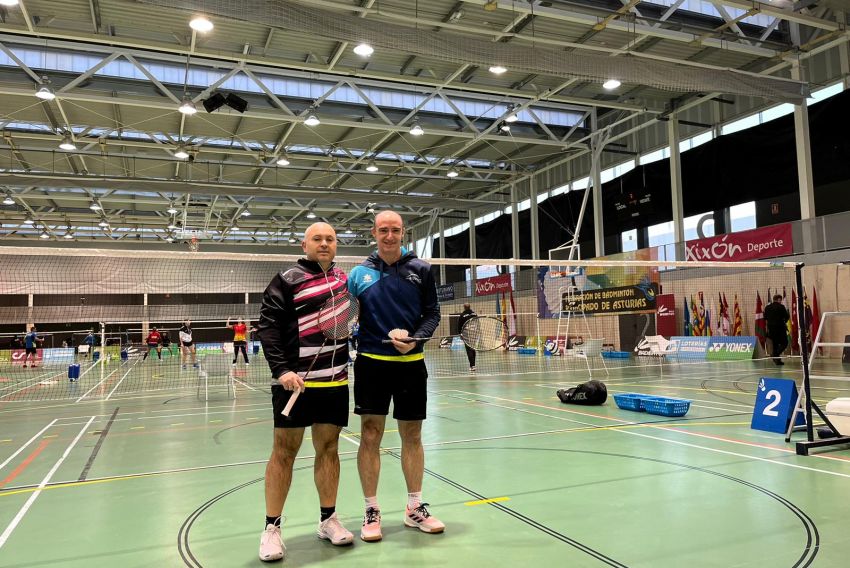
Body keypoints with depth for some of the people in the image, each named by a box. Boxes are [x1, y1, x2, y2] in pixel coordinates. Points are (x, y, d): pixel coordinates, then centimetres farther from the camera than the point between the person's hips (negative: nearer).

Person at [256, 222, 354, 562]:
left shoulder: (344, 279, 12)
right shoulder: (288, 280, -5)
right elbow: (268, 326, -11)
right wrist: (281, 370, -20)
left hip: (335, 381, 5)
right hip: (295, 381, -5)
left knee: (328, 448, 11)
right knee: (284, 451, 3)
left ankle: (328, 520, 24)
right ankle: (271, 527, 15)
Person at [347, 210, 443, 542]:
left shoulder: (420, 270, 2)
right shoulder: (359, 274, 3)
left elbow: (432, 313, 2)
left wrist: (415, 340, -14)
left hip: (410, 362, 1)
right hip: (372, 362, 0)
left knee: (412, 436, 10)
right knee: (370, 436, 2)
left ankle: (415, 508, 25)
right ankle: (371, 511, 17)